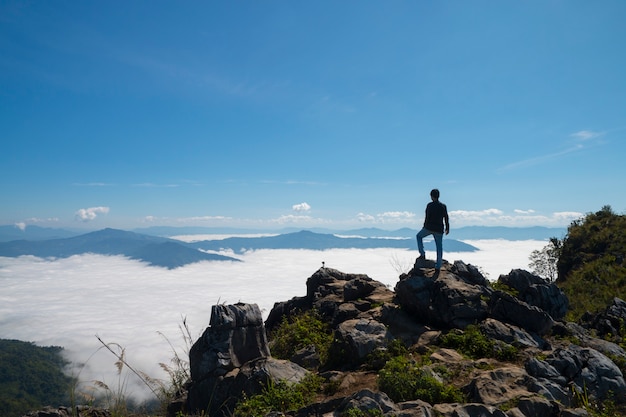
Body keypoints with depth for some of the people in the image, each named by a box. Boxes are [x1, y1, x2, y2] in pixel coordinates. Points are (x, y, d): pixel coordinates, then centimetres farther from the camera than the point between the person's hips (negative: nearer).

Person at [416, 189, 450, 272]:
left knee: (419, 236, 25)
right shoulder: (443, 206, 3)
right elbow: (446, 218, 7)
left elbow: (427, 217, -10)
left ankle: (422, 254, 14)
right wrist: (447, 228, 18)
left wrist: (425, 227, 2)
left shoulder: (430, 205, -8)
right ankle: (438, 267, 7)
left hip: (429, 227, -3)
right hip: (439, 229, 3)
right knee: (439, 247, 8)